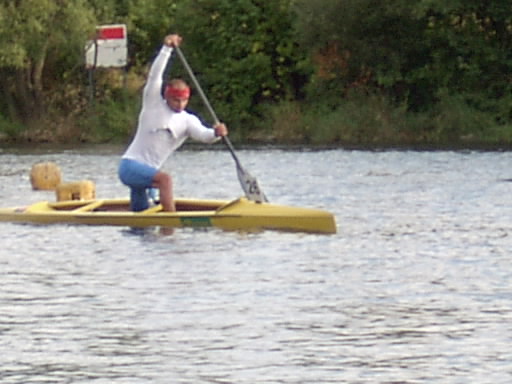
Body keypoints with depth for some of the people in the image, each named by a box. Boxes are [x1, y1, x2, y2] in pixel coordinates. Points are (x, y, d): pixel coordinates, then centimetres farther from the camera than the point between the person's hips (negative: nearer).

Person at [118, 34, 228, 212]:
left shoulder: (188, 120, 9)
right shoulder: (153, 104, -1)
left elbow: (203, 134, -9)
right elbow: (154, 75, -12)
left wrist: (216, 133, -32)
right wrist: (167, 48, -20)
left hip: (146, 171, 7)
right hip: (130, 165, -7)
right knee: (165, 179, -31)